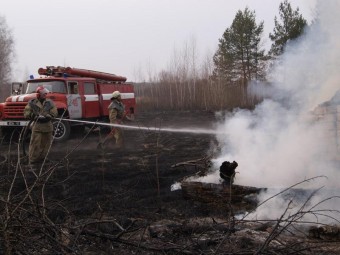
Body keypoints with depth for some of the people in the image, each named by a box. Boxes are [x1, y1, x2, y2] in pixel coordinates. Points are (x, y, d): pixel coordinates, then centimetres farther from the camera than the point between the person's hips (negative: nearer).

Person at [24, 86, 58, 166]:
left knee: (46, 143, 8)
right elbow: (26, 113, -1)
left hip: (48, 126, 3)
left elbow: (54, 113, -2)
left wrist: (46, 117, -14)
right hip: (37, 126, -3)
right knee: (35, 144, -5)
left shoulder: (49, 102, 5)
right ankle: (33, 160, 1)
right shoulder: (32, 103, 0)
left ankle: (43, 158, 20)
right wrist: (35, 116, -13)